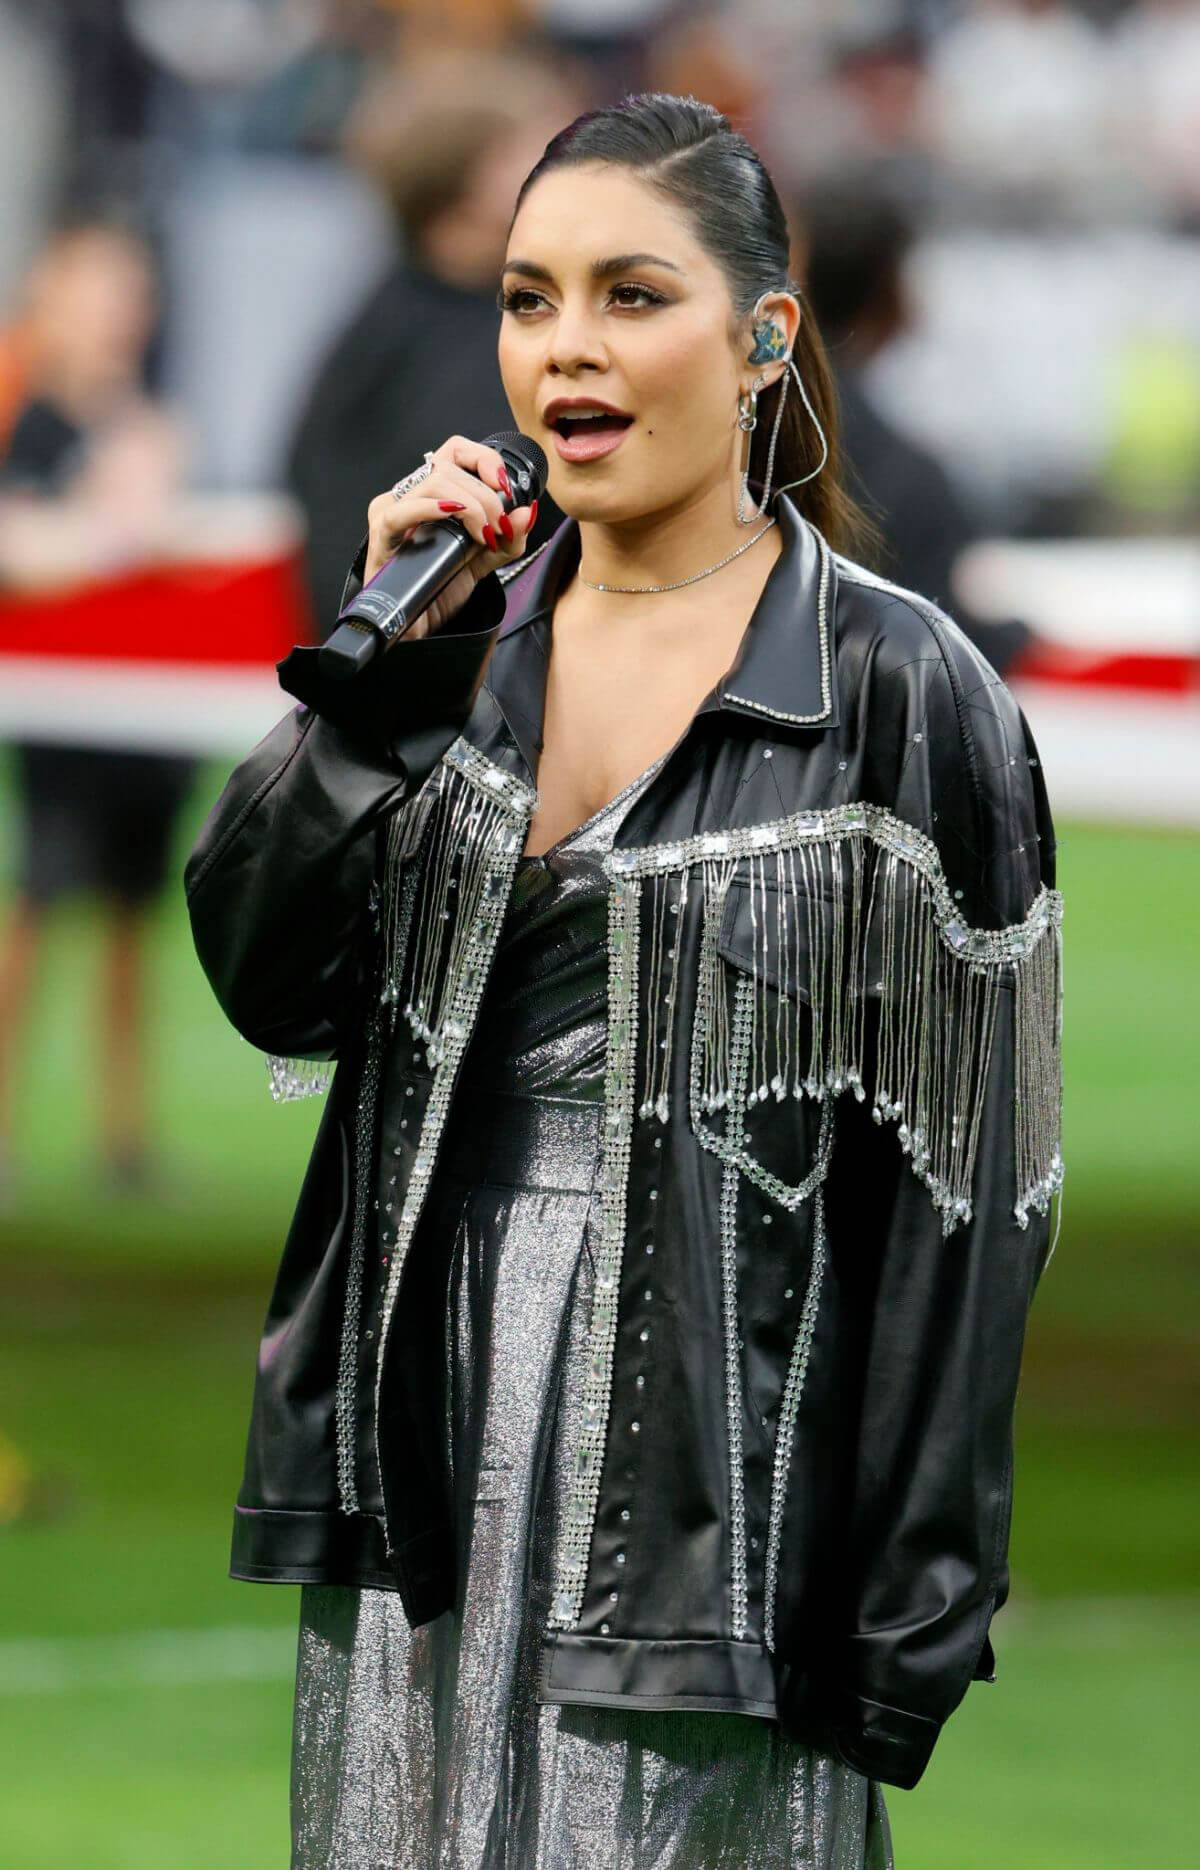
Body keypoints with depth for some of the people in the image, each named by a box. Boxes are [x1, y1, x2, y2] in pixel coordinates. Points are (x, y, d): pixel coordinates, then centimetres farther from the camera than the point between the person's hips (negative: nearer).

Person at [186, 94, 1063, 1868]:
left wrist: (902, 1627, -12)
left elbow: (960, 1183, -8)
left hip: (718, 1449, -5)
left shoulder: (895, 689, -7)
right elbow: (268, 981, -2)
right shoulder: (468, 648, 10)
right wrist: (386, 664, -11)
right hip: (433, 1431, 5)